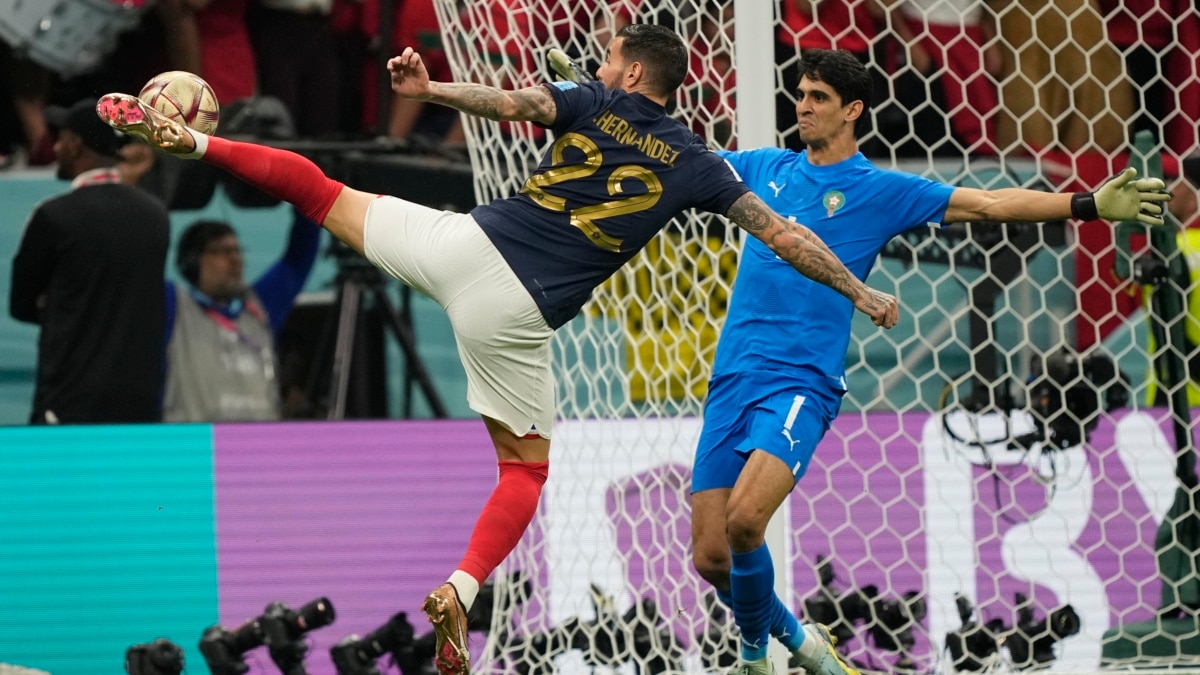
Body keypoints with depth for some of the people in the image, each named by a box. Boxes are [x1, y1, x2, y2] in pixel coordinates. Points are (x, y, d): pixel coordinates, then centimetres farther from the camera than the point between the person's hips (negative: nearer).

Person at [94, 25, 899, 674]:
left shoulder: (592, 103, 6)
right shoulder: (696, 166, 10)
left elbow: (511, 100, -11)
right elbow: (784, 237, 14)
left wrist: (430, 89, -7)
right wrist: (860, 293, 24)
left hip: (461, 244, 1)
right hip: (514, 314, 0)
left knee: (327, 195, 19)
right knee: (526, 467, 13)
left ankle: (193, 141, 12)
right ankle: (460, 589, -9)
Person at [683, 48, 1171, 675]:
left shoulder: (881, 192, 4)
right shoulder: (765, 170, 15)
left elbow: (989, 203, 0)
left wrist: (1089, 205, -8)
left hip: (801, 383, -4)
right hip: (731, 381, 4)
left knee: (744, 518, -28)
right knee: (710, 557, -1)